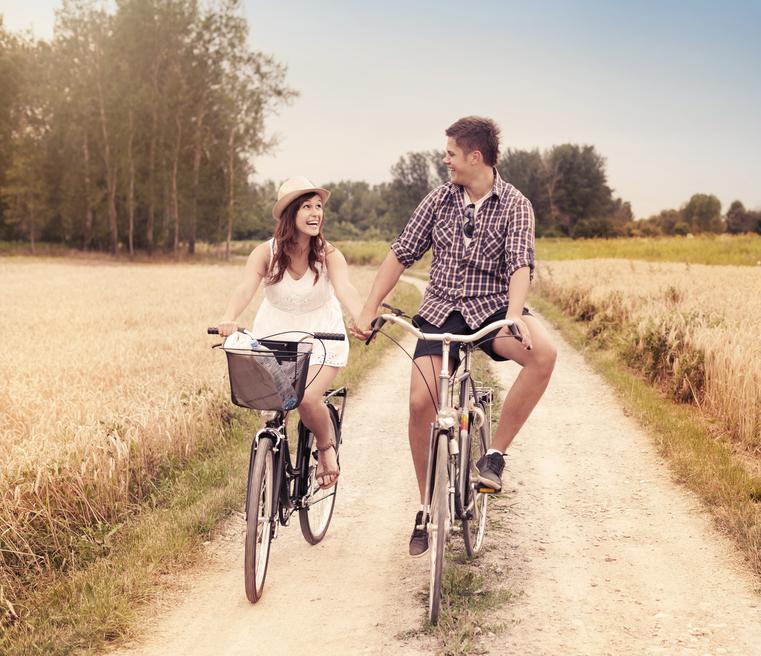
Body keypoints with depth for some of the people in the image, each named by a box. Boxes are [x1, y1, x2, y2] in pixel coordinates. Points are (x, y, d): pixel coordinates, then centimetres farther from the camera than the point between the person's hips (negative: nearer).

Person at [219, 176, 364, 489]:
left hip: (321, 337, -2)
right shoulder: (266, 253, -15)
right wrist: (229, 319, -51)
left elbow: (345, 289, -34)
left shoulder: (328, 255, -17)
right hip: (274, 335, 2)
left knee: (307, 399, -23)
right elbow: (245, 289, -30)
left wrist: (361, 319, -56)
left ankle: (326, 447, 10)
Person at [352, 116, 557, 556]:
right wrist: (369, 311, 0)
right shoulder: (439, 200, 4)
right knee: (421, 400, -14)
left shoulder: (515, 205, -4)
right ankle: (426, 507, 7)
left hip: (492, 307, -2)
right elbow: (401, 255, 6)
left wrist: (514, 314, -37)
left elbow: (521, 265, -18)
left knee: (543, 353, -33)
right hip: (441, 309, 2)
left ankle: (496, 453, -15)